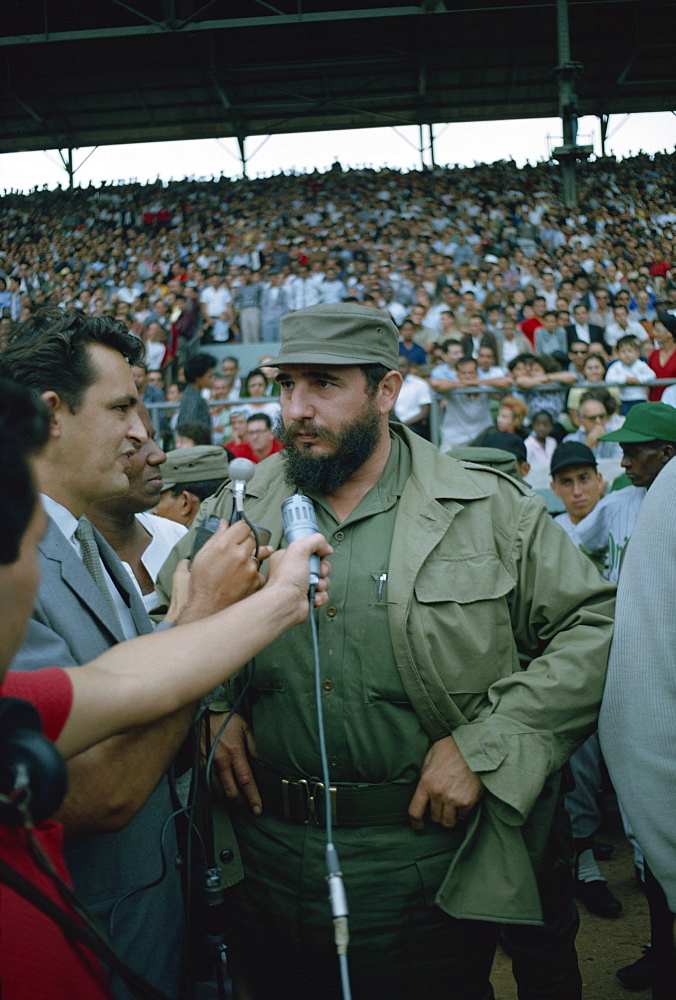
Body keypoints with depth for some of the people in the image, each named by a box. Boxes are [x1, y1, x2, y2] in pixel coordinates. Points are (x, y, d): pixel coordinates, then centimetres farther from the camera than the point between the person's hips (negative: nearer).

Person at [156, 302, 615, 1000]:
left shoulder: (492, 510, -4)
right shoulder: (237, 510, 4)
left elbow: (594, 627, -5)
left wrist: (487, 744, -14)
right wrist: (208, 706, -2)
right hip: (265, 858, 3)